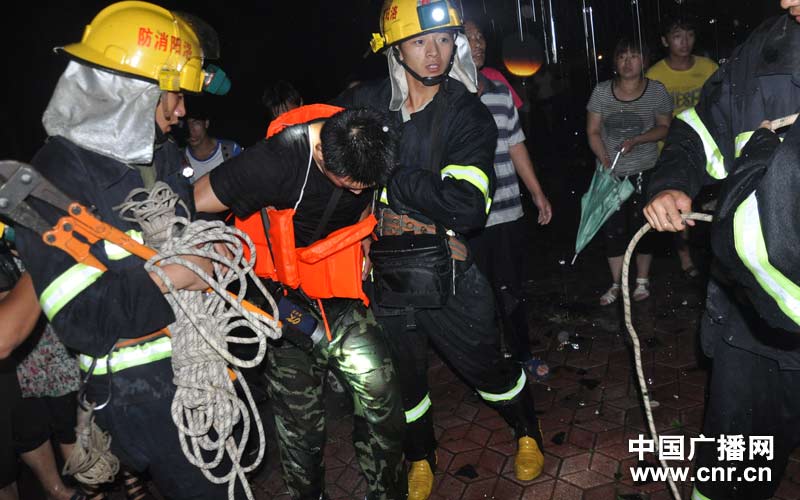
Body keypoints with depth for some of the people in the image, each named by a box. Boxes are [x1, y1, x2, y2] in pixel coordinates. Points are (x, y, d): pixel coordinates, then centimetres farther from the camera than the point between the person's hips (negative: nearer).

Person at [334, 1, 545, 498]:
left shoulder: (469, 115, -7)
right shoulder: (363, 103, -1)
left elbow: (468, 206, -21)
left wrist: (388, 178, -20)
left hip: (446, 275, -2)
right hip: (383, 276, 2)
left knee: (490, 369, 16)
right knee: (404, 382, 20)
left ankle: (528, 433, 49)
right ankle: (421, 457, 50)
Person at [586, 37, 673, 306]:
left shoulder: (656, 91, -2)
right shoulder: (602, 91, 0)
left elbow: (664, 127, 5)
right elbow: (593, 131, 1)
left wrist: (637, 140, -14)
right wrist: (606, 162, -12)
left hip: (644, 171, -1)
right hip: (610, 172, 1)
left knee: (642, 225, 5)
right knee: (613, 228, 2)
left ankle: (642, 281, 21)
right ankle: (616, 284, 16)